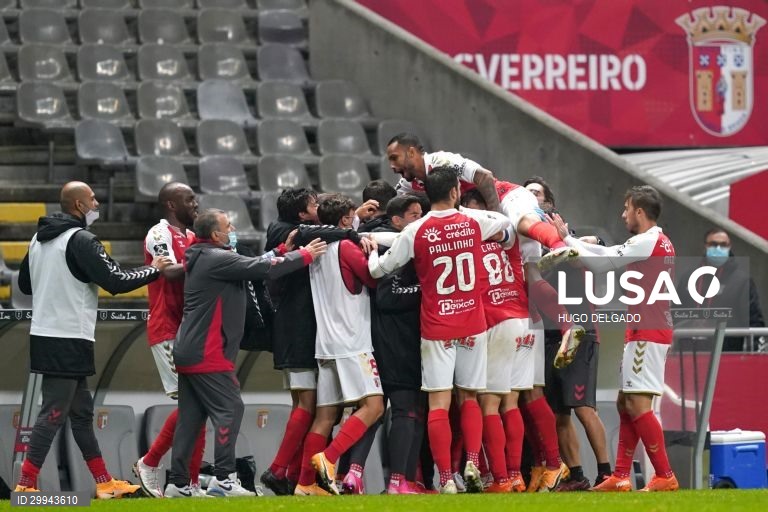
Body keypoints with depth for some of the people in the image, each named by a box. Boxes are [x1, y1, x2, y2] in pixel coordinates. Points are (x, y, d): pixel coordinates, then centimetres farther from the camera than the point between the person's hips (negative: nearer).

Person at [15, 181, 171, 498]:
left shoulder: (39, 240, 11)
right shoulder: (80, 240, -15)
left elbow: (25, 284, 20)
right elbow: (116, 281, -16)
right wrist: (153, 270, -2)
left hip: (44, 335, 9)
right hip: (69, 339, -9)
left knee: (81, 410, 14)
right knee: (52, 414, -7)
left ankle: (104, 483, 20)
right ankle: (26, 486, -10)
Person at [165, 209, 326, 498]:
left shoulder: (205, 259, 18)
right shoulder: (215, 259, -13)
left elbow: (254, 267, 16)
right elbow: (263, 269, -15)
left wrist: (284, 253, 9)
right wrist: (304, 256, -5)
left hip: (188, 352, 10)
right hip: (207, 354, -10)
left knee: (190, 417, 9)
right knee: (229, 409, -8)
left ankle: (178, 483, 9)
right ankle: (224, 478, -12)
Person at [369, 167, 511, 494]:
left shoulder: (415, 232, -8)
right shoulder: (474, 222, -1)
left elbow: (378, 270, 1)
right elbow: (505, 222, 23)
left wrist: (371, 250, 22)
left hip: (436, 329, -2)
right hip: (472, 325, 2)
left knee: (439, 404, -2)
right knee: (470, 398, 14)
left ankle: (446, 479, -8)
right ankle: (472, 462, -4)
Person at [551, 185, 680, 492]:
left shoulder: (648, 241, -14)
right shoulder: (660, 242, 17)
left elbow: (601, 264, -13)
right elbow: (609, 254, 19)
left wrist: (566, 238, -3)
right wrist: (568, 239, 15)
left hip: (647, 333, -10)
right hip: (646, 331, 10)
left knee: (637, 404, -12)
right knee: (626, 403, 11)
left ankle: (665, 476, -12)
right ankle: (620, 477, 11)